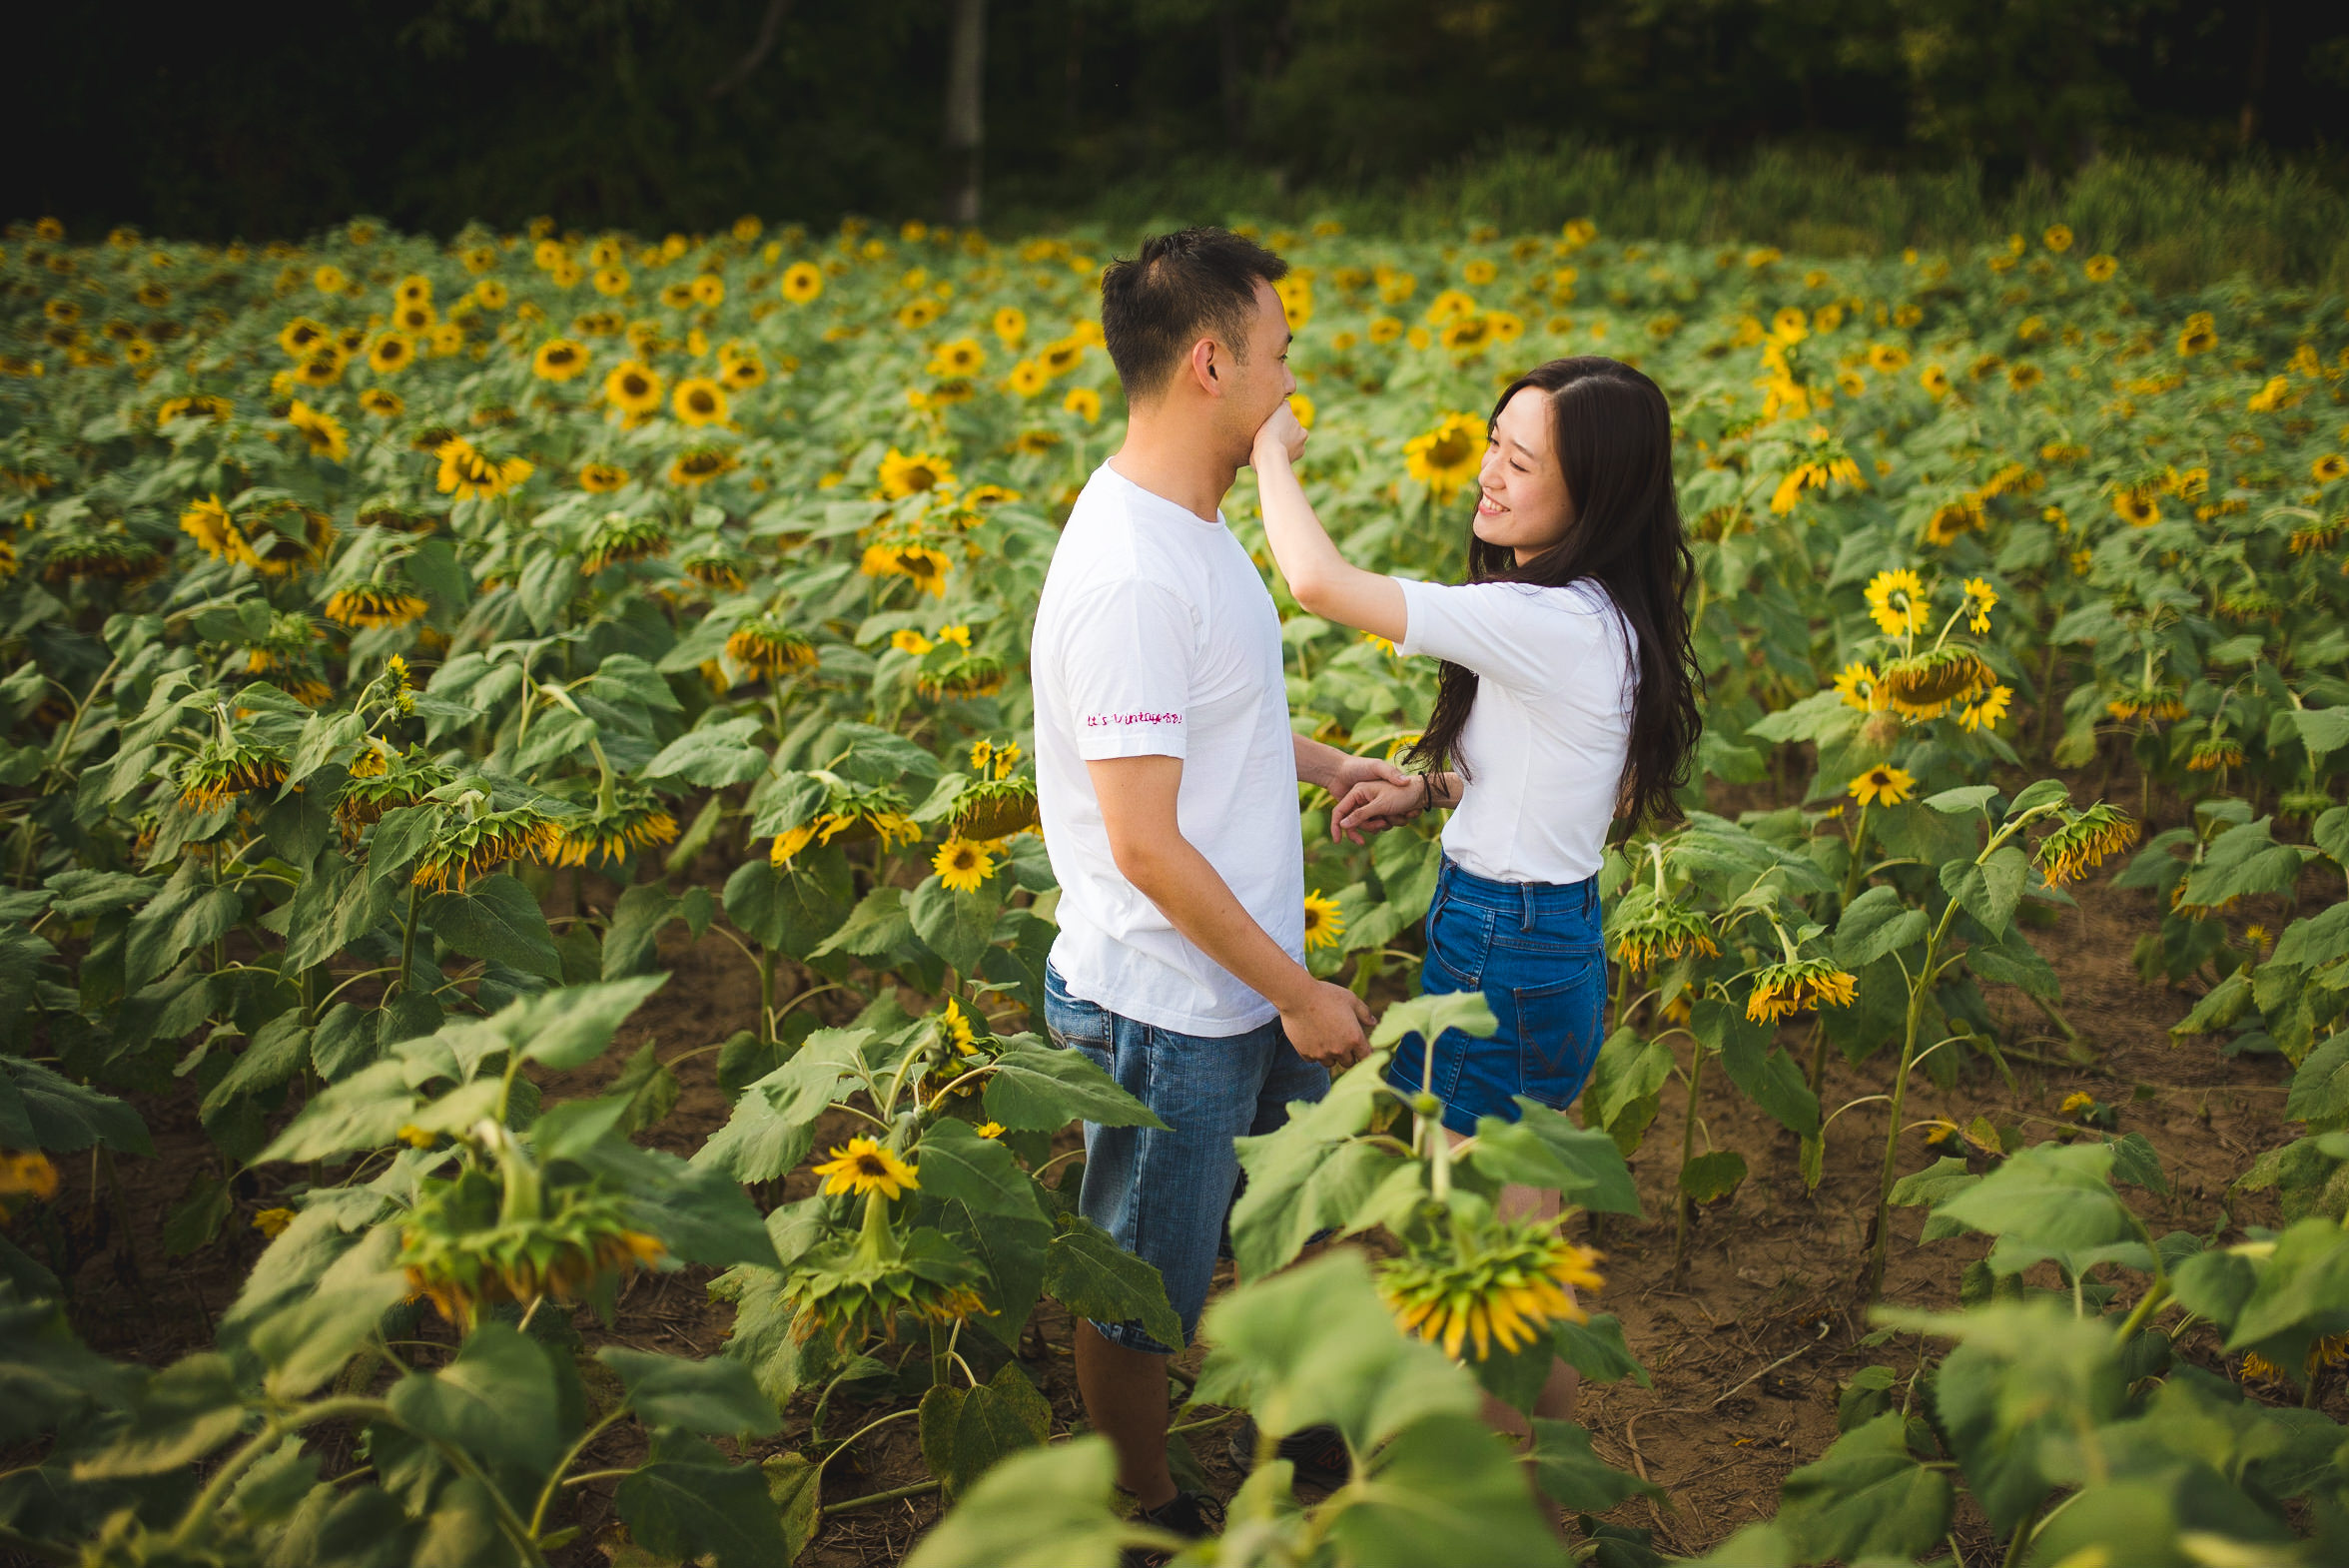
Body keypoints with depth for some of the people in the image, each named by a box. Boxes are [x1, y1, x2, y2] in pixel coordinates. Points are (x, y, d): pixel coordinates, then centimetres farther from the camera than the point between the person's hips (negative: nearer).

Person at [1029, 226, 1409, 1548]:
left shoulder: (1195, 524, 3)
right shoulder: (1128, 575, -28)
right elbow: (1146, 846, -27)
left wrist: (1336, 766, 10)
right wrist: (1296, 991, -18)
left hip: (1241, 991, 9)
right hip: (1165, 1019, -9)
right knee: (1142, 1292, 13)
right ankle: (1147, 1514, 35)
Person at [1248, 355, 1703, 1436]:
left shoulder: (1547, 626, -27)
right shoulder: (1608, 617, 3)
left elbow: (1319, 582, -30)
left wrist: (1273, 450, -12)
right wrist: (1430, 790, 9)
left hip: (1503, 956, -10)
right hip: (1561, 939, 10)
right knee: (1531, 1231, 23)